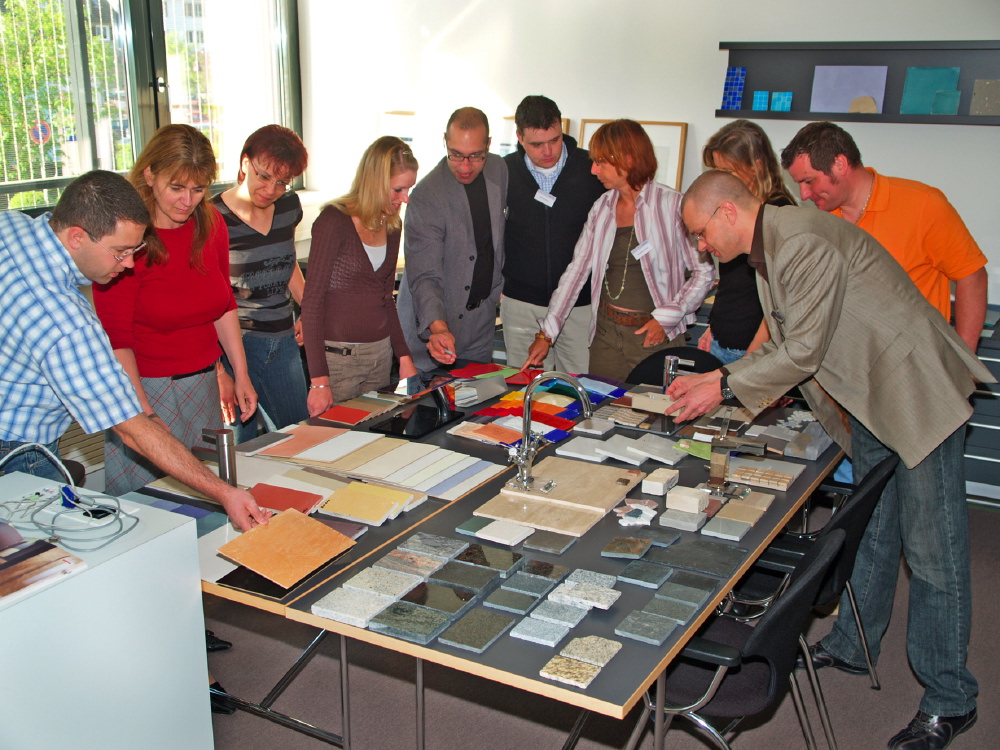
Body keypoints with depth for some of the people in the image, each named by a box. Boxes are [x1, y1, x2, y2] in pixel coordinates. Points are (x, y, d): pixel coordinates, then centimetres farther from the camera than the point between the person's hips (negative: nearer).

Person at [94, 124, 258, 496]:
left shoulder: (211, 224, 1)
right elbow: (116, 339, -16)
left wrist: (241, 375, 9)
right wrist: (144, 414, -22)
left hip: (204, 384, 5)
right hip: (145, 388, -5)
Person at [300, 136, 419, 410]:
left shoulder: (391, 226, 8)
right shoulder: (335, 221, -13)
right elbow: (312, 300, -14)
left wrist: (404, 356, 9)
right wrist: (319, 380, -18)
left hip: (380, 354, 7)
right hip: (337, 356, -6)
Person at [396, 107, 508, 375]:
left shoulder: (499, 170, -3)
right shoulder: (426, 197, -22)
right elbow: (424, 277, -26)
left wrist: (500, 285, 11)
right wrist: (438, 327, -40)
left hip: (482, 318, 5)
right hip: (432, 324, -5)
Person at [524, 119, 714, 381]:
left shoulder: (672, 205, -9)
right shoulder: (602, 208, 7)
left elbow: (704, 272, -7)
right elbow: (576, 270, 7)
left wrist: (667, 317, -15)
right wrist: (546, 334, 2)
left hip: (655, 335, -4)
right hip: (606, 332, 5)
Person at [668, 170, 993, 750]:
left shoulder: (803, 242, -24)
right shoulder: (768, 250, 8)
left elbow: (804, 351, -24)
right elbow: (784, 346, 14)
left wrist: (724, 388, -14)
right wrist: (712, 378, 9)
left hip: (918, 393, -10)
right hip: (869, 401, 10)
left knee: (932, 549, -1)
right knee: (870, 533, 20)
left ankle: (950, 700, 12)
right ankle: (852, 647, 36)